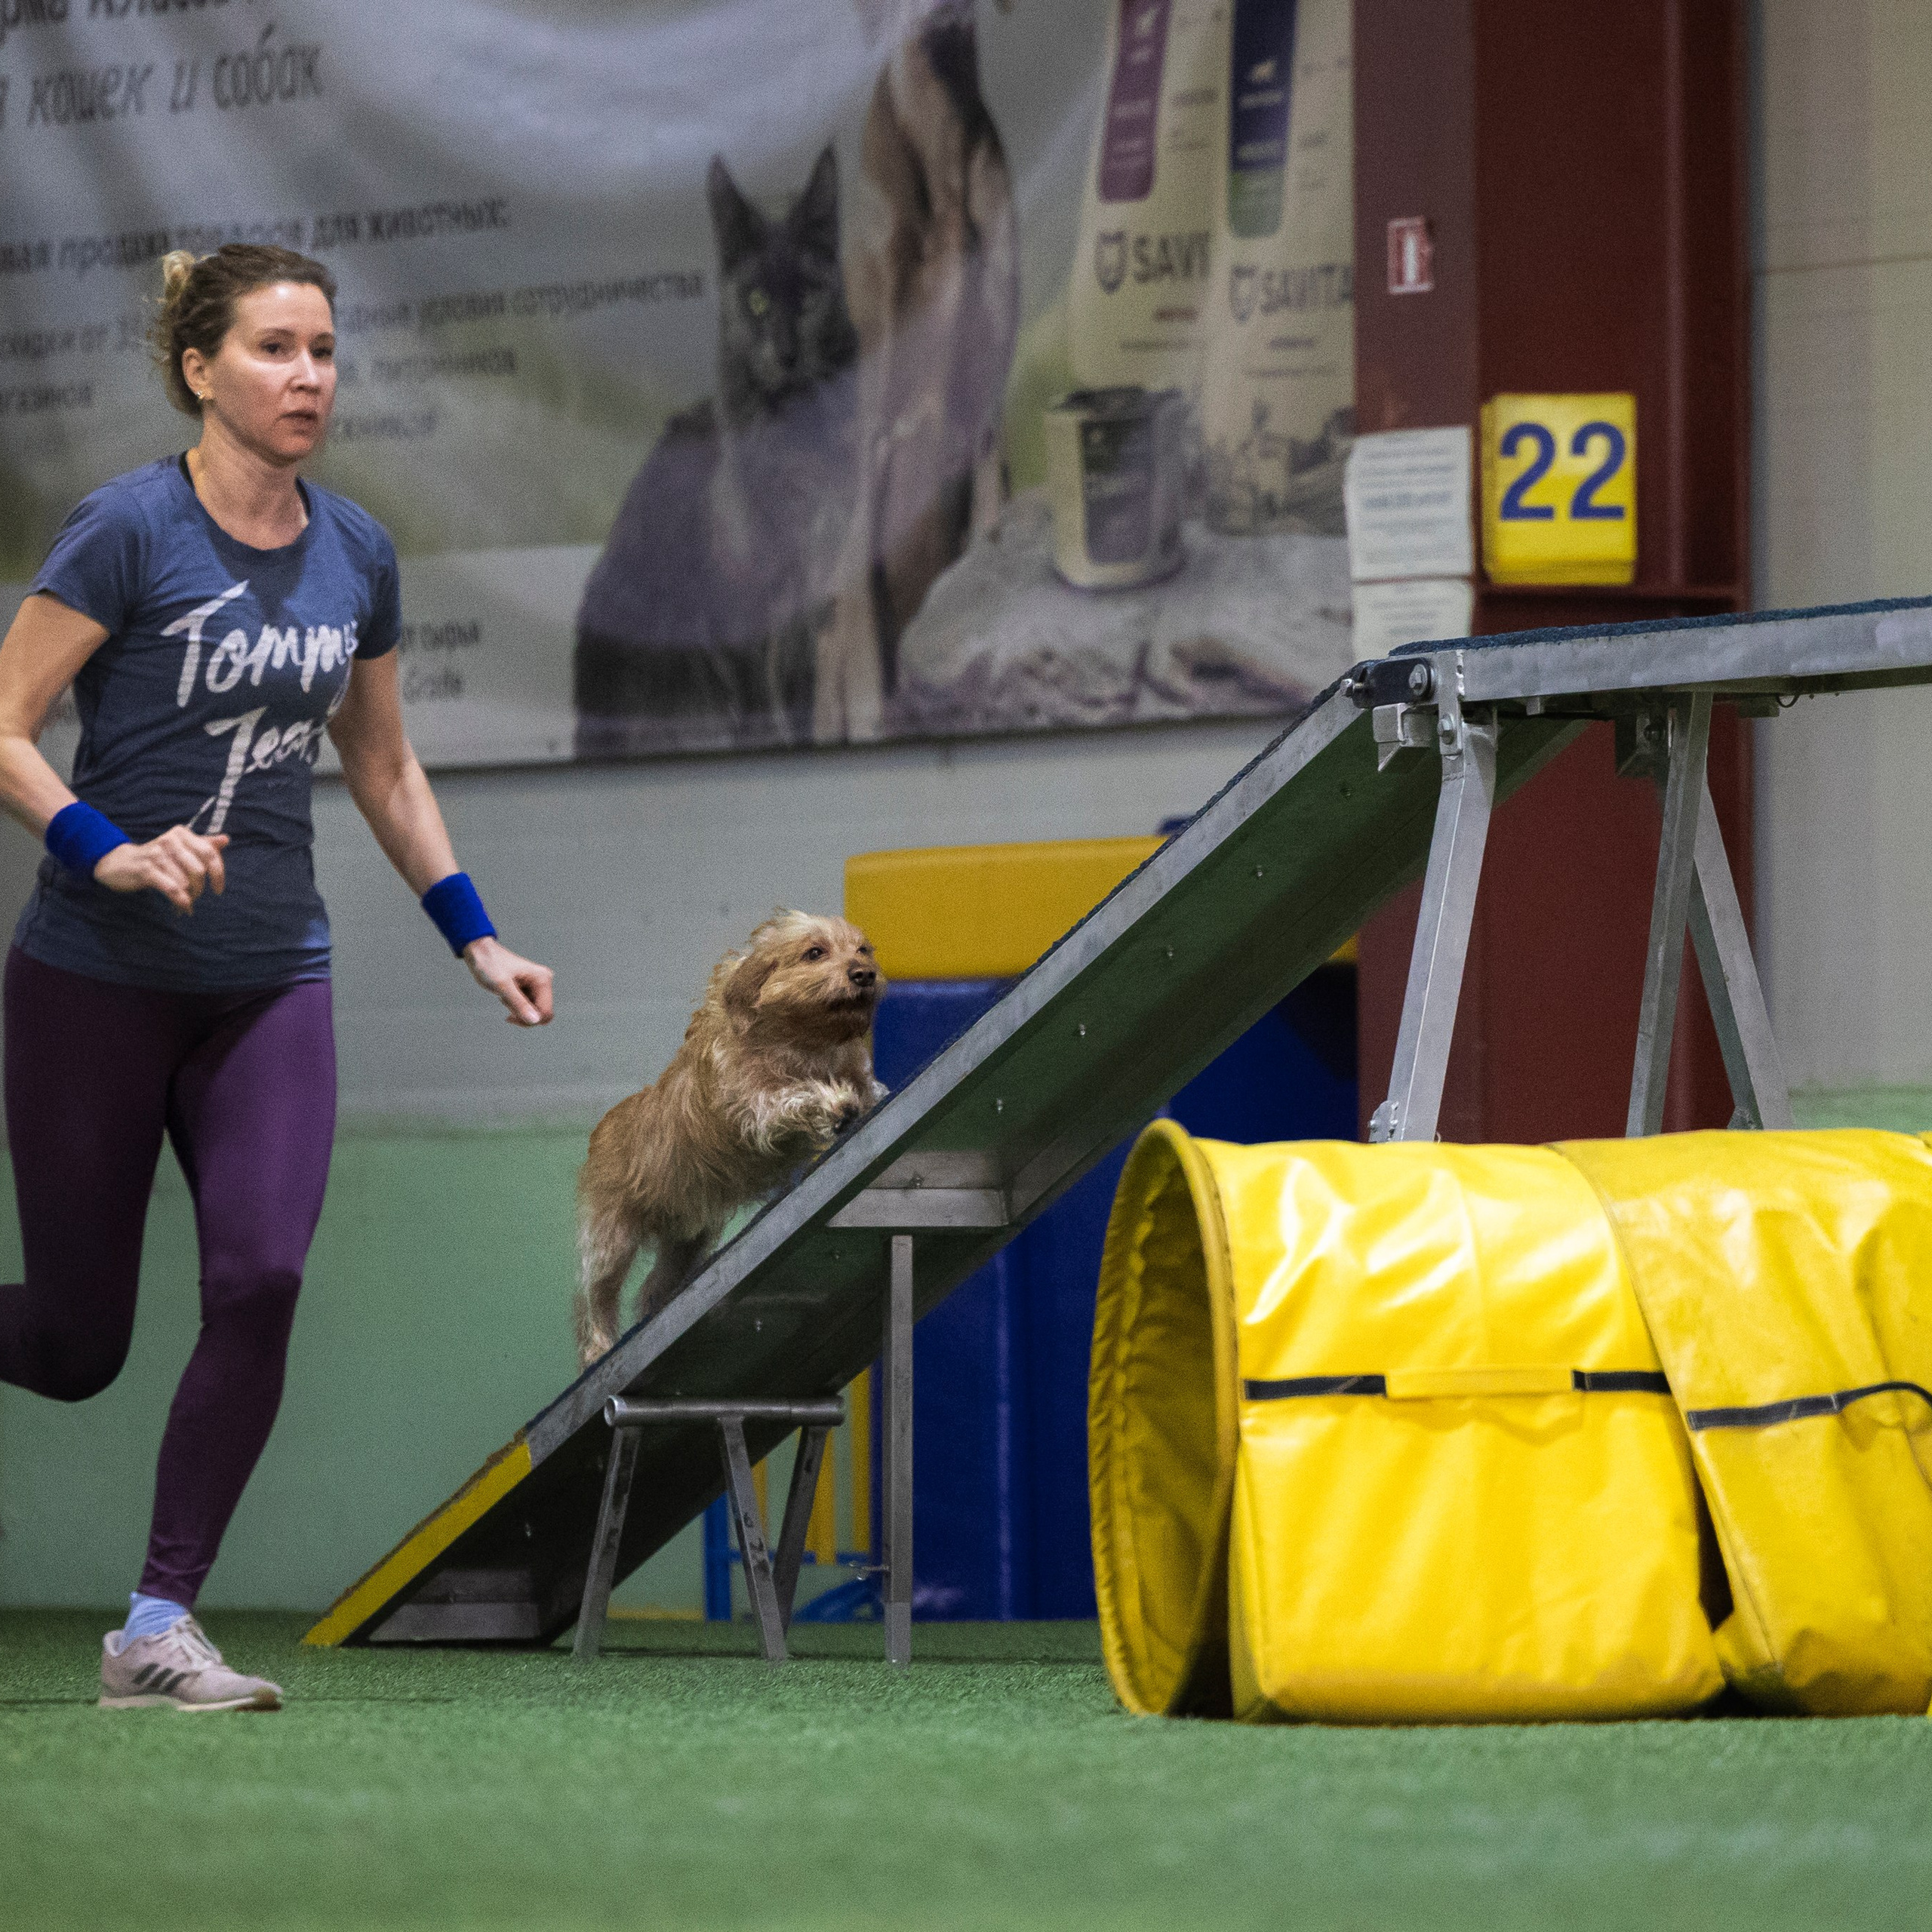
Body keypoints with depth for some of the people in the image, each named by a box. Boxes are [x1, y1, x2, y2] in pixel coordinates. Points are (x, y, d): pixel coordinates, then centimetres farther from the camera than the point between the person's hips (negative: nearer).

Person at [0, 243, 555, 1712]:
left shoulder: (356, 552, 7)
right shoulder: (130, 529, -11)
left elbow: (384, 766, 20)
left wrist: (473, 934, 14)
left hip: (271, 983, 4)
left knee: (261, 1280, -15)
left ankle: (158, 1629, -7)